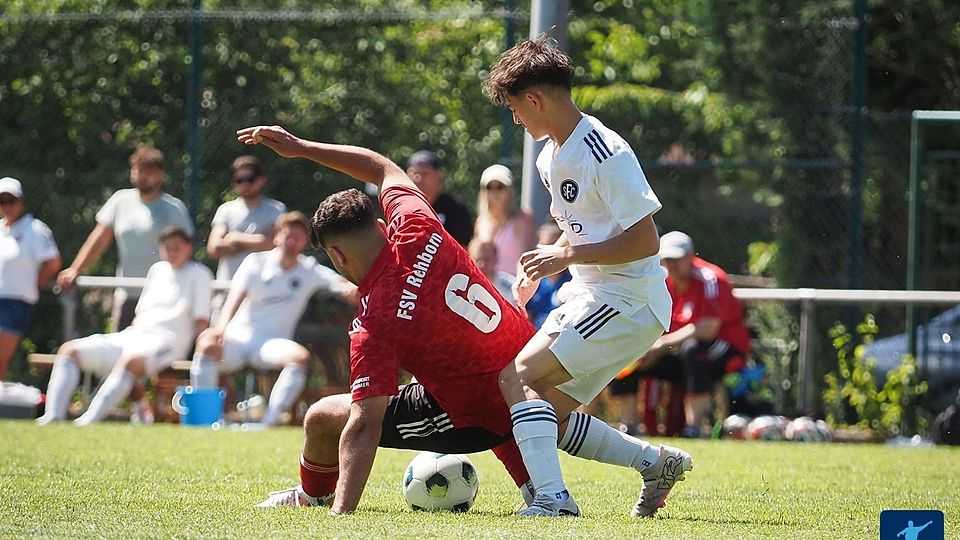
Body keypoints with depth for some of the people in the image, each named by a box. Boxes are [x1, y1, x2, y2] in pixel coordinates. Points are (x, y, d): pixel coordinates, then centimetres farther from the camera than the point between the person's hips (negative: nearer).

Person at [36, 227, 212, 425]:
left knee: (131, 361, -42)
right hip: (133, 335, 8)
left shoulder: (199, 273, 8)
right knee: (68, 350, -7)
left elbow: (201, 320, 1)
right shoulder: (158, 269, 27)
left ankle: (88, 421, -52)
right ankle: (53, 418, -23)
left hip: (166, 340, -8)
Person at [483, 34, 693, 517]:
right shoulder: (551, 158, 12)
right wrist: (540, 269, 11)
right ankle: (656, 463, 18)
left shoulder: (606, 155, -18)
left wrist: (567, 255, -22)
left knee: (518, 377, -21)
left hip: (628, 302, -10)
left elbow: (645, 241, -22)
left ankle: (553, 497, -27)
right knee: (548, 414, 7)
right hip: (587, 297, 10)